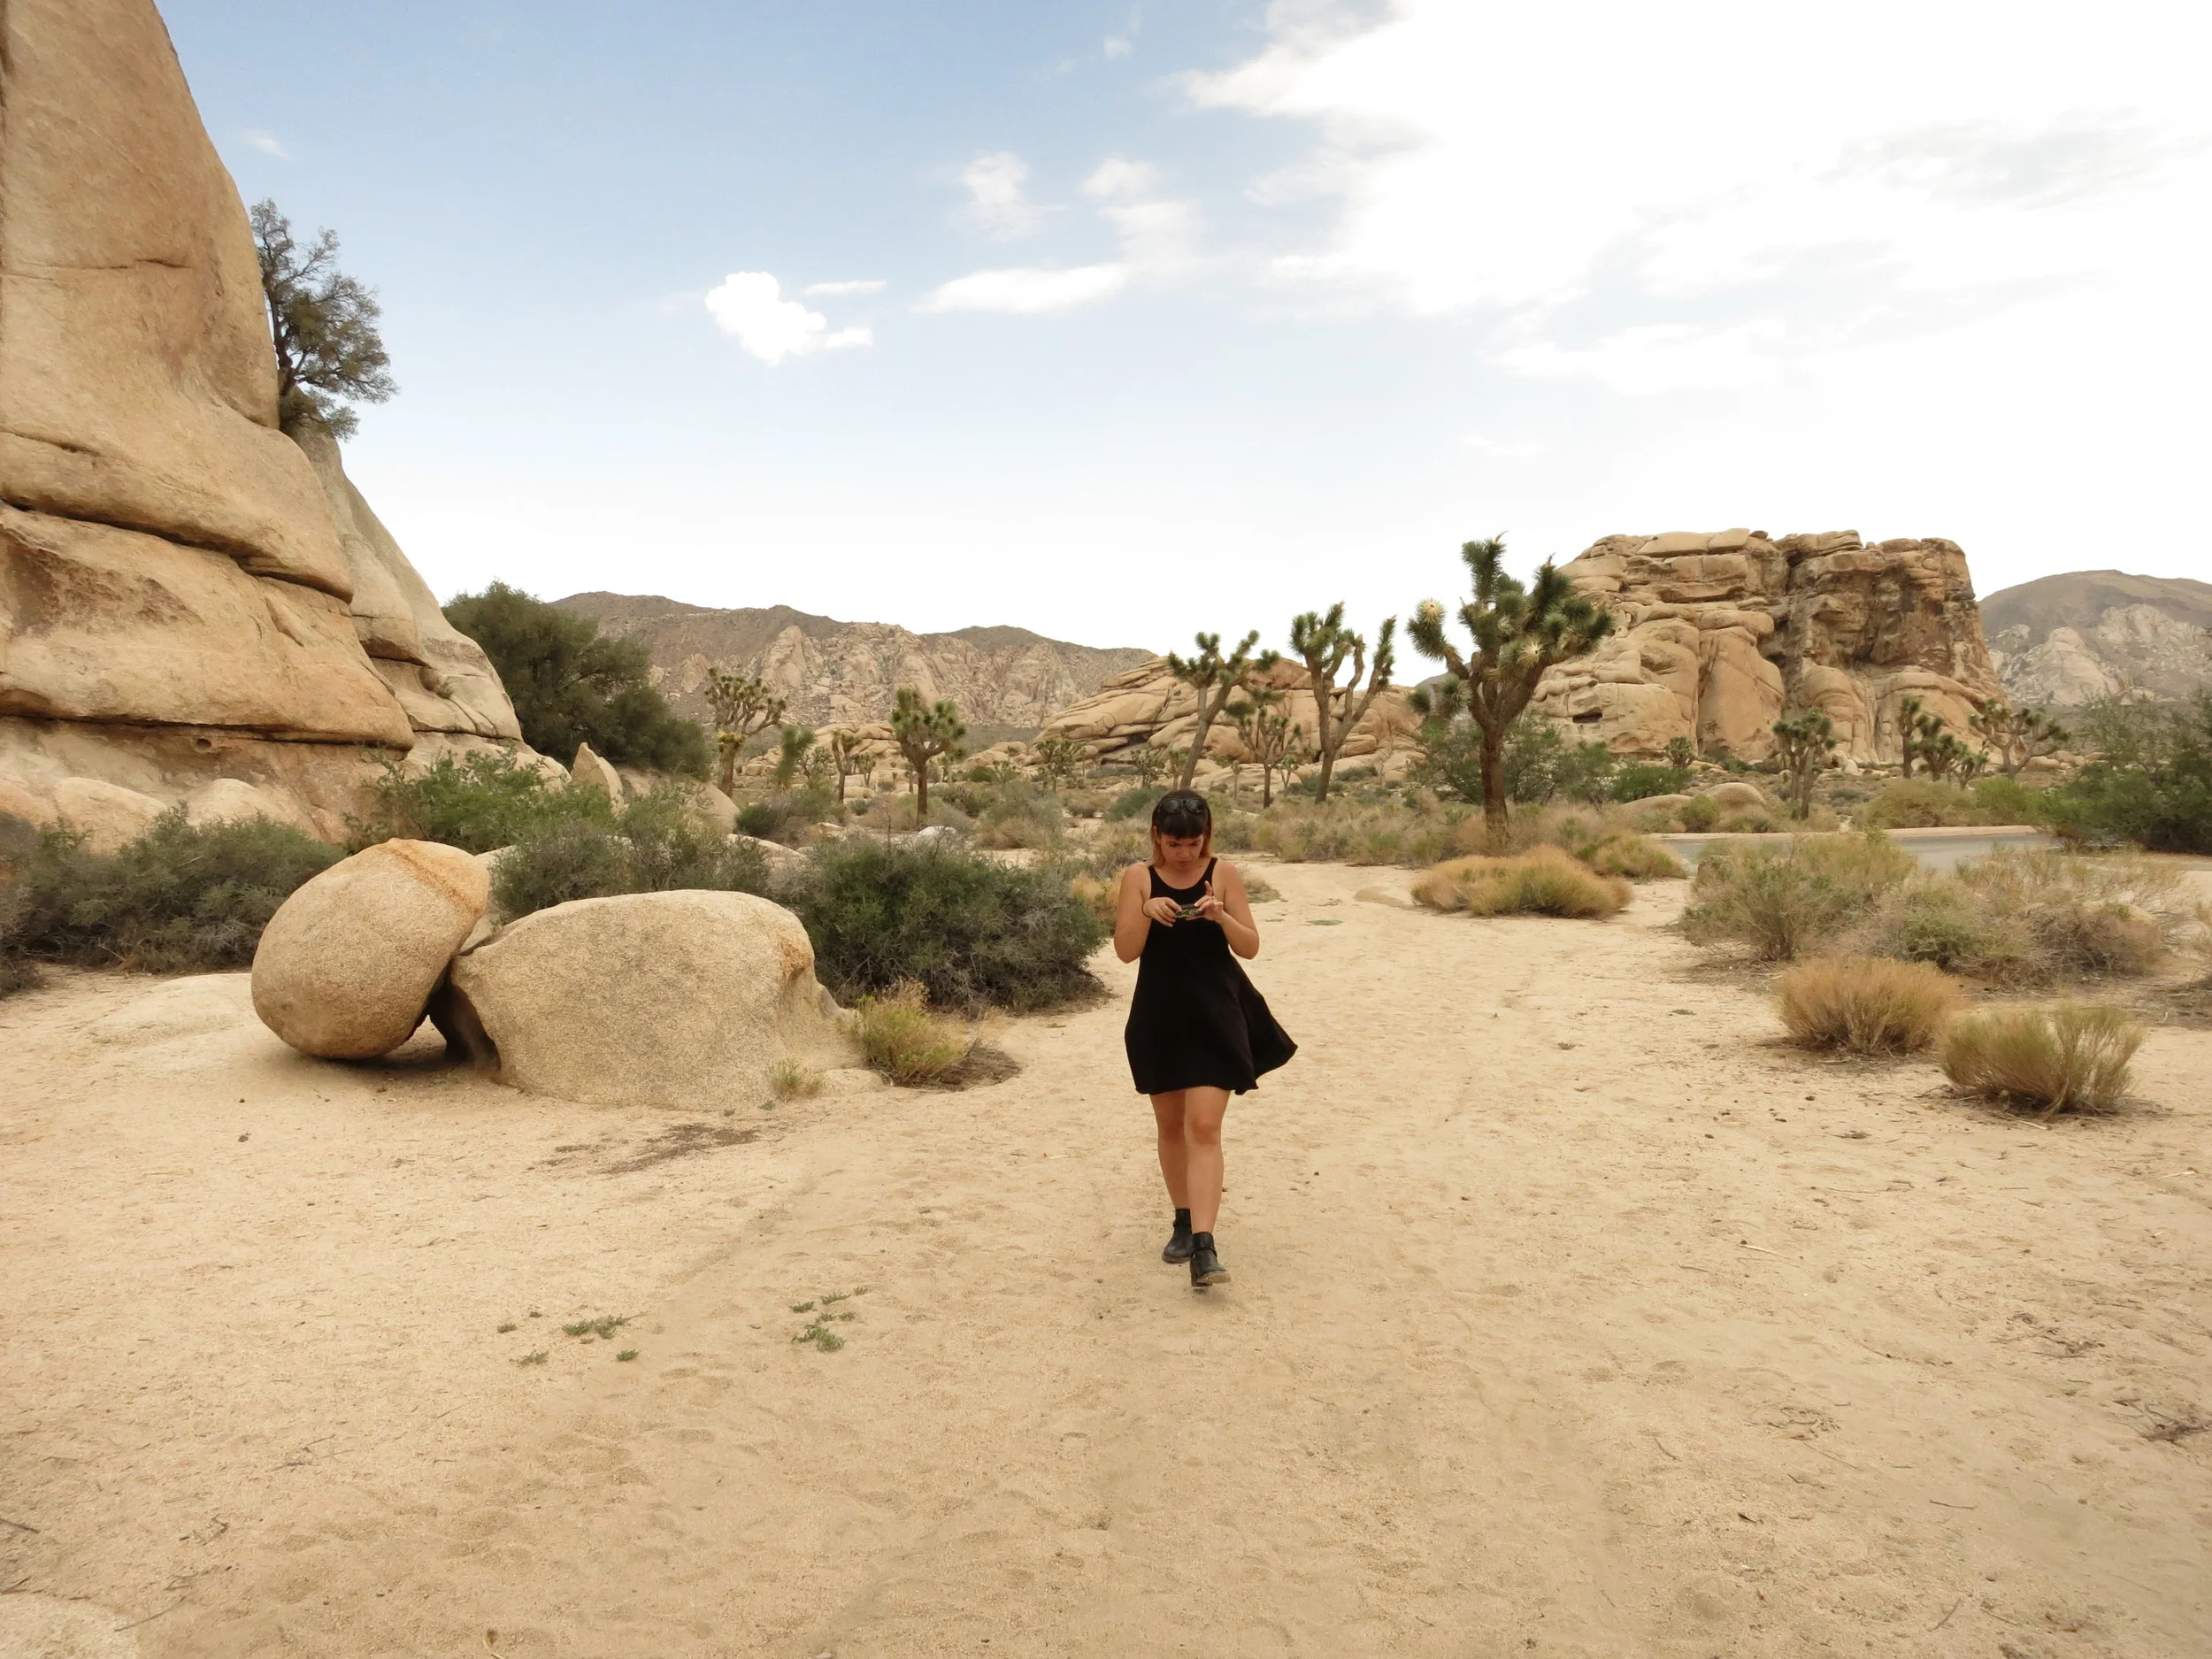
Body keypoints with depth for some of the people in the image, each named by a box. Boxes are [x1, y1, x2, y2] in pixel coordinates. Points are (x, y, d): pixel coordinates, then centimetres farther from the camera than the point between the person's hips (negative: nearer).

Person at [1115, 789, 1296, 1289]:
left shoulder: (1223, 874, -3)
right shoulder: (1139, 877, -2)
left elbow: (1250, 947, -3)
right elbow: (1126, 950, -6)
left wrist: (1221, 916, -22)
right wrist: (1147, 911, -23)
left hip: (1215, 1018, -2)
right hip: (1159, 1017, 2)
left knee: (1203, 1127, -11)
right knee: (1170, 1125, 14)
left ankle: (1204, 1247, -14)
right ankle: (1184, 1222, 32)